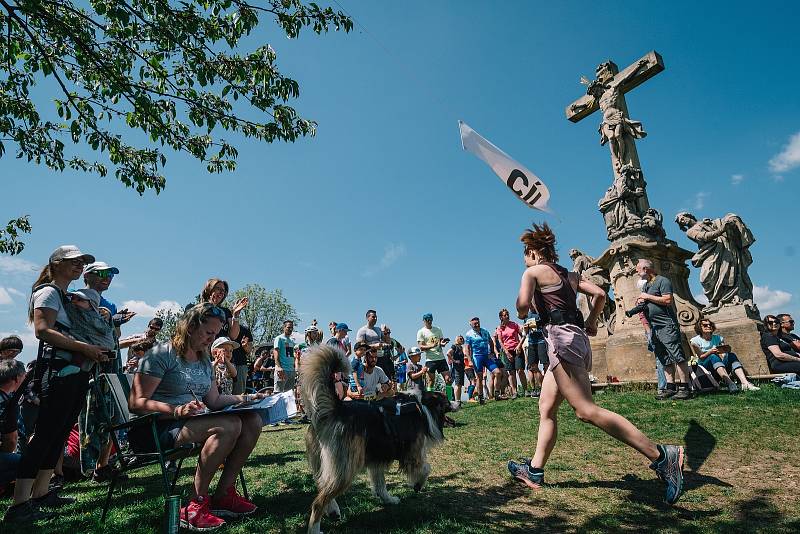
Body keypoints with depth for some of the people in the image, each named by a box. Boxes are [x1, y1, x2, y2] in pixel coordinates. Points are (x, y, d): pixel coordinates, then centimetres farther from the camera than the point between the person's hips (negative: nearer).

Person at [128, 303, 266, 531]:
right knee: (229, 425, -32)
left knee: (253, 420, -12)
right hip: (160, 427, -8)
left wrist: (245, 398, 4)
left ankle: (223, 494, -5)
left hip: (195, 422, 8)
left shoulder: (204, 360, 16)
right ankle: (195, 506, -19)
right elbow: (136, 402, -15)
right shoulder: (162, 353, -9)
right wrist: (178, 410, -30)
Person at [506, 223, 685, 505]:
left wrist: (521, 312, 8)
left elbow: (522, 305, -14)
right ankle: (534, 471, 20)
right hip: (577, 338, 10)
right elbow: (600, 294, 13)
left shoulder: (533, 272, 0)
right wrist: (591, 322, 22)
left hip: (562, 339, -10)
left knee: (586, 411, -14)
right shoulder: (568, 274, 22)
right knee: (546, 409, 13)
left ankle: (661, 455, -16)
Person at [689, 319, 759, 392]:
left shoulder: (718, 338, 15)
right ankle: (730, 383, -53)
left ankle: (745, 383, -39)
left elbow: (724, 353, 5)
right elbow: (700, 357, -6)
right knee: (713, 357, -34)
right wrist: (710, 351, -23)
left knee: (731, 355, -22)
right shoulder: (695, 341, 2)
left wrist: (726, 350, -18)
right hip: (704, 366, -4)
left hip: (721, 365, 4)